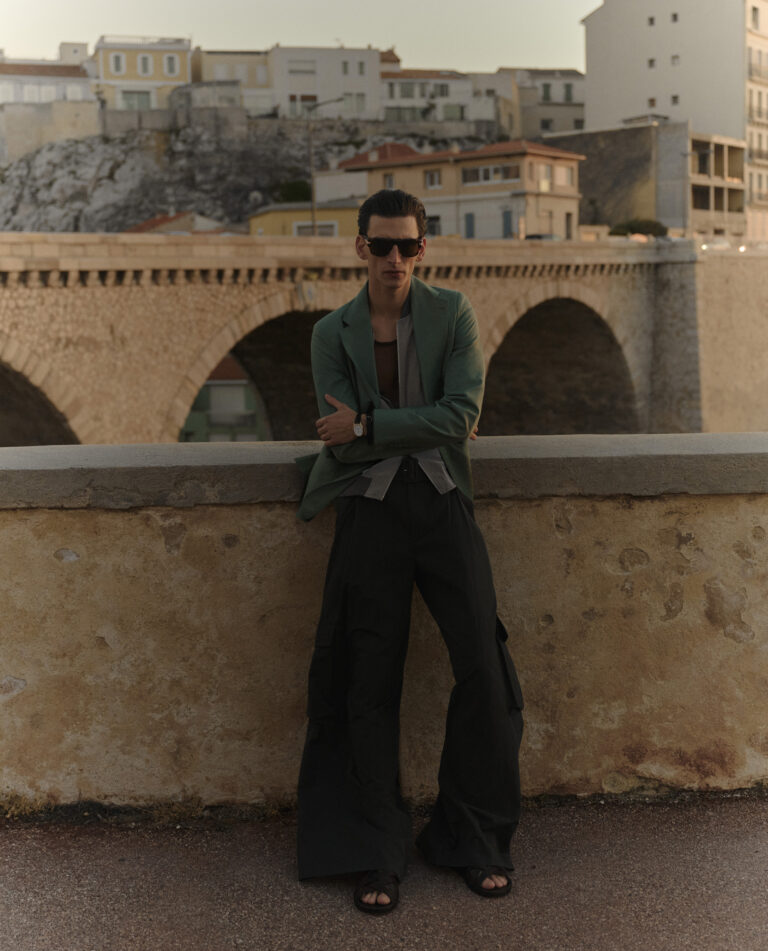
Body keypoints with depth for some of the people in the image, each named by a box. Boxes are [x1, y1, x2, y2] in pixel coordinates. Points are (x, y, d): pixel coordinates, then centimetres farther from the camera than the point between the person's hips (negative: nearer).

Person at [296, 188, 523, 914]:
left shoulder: (452, 314, 4)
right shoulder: (332, 331, 7)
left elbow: (461, 415, -8)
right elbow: (341, 441, -3)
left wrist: (369, 426, -10)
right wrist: (428, 427, -4)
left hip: (441, 502, 0)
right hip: (370, 508, 0)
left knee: (484, 668, -4)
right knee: (371, 683, 2)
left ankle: (476, 839, 14)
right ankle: (377, 851, 14)